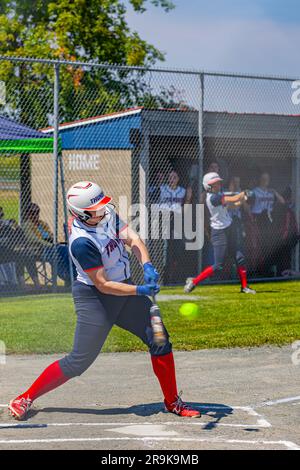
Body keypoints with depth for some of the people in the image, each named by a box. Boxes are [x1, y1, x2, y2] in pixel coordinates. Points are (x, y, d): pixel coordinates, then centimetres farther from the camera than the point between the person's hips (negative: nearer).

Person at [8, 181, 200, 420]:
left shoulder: (108, 214, -5)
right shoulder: (81, 242, -27)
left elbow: (133, 240, -11)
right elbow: (103, 285, -24)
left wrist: (147, 265, -29)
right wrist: (139, 290, -29)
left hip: (124, 287, 8)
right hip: (95, 298, -7)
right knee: (79, 362, -5)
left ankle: (172, 401, 16)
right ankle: (25, 399, 10)